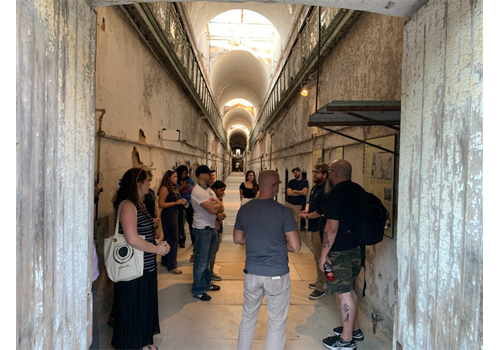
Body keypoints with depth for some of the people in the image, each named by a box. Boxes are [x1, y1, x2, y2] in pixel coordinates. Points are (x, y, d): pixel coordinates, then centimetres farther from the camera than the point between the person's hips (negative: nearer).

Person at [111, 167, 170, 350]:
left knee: (145, 305, 22)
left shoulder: (139, 204, 10)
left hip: (146, 266, 10)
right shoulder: (127, 205, -20)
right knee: (132, 308, 8)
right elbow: (132, 239, -29)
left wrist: (158, 244, 5)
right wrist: (157, 249, -17)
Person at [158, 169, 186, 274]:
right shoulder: (164, 188, -13)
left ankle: (165, 261, 30)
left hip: (175, 215, 9)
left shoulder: (174, 188, 14)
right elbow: (161, 204, -18)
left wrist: (181, 202, 7)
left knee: (168, 239, 18)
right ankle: (171, 266, 1)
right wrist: (176, 202, -19)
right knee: (173, 240, -7)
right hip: (168, 216, -9)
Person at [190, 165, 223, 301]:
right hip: (202, 229, -9)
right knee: (201, 261, 0)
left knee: (207, 259, 20)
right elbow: (213, 209, -24)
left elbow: (220, 207, 8)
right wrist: (217, 204, -3)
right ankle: (197, 290, 12)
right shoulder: (197, 191, -18)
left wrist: (215, 205, -14)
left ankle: (206, 283, 35)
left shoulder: (209, 190, 11)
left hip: (211, 228, 9)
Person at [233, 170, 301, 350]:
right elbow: (295, 246, -15)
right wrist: (280, 244, 4)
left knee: (248, 318, 22)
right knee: (277, 323, 13)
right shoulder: (283, 211, -16)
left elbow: (237, 239, 8)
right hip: (277, 274, -4)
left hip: (252, 272, 4)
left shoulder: (244, 209, -4)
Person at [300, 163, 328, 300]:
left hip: (320, 227, -10)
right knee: (317, 256, 20)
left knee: (320, 257, -2)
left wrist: (307, 216, -11)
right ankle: (319, 282, 35)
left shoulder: (326, 189, -19)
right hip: (313, 227, 10)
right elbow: (310, 201, 23)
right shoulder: (315, 188, 12)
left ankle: (321, 288, 9)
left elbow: (321, 211, -24)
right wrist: (306, 210, 1)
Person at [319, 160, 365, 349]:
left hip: (341, 251, -9)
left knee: (344, 293, 1)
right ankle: (354, 329, 35)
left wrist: (324, 254, -16)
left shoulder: (335, 193, -19)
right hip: (357, 248, 9)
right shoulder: (358, 190, 8)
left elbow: (331, 228, -23)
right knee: (349, 289, 22)